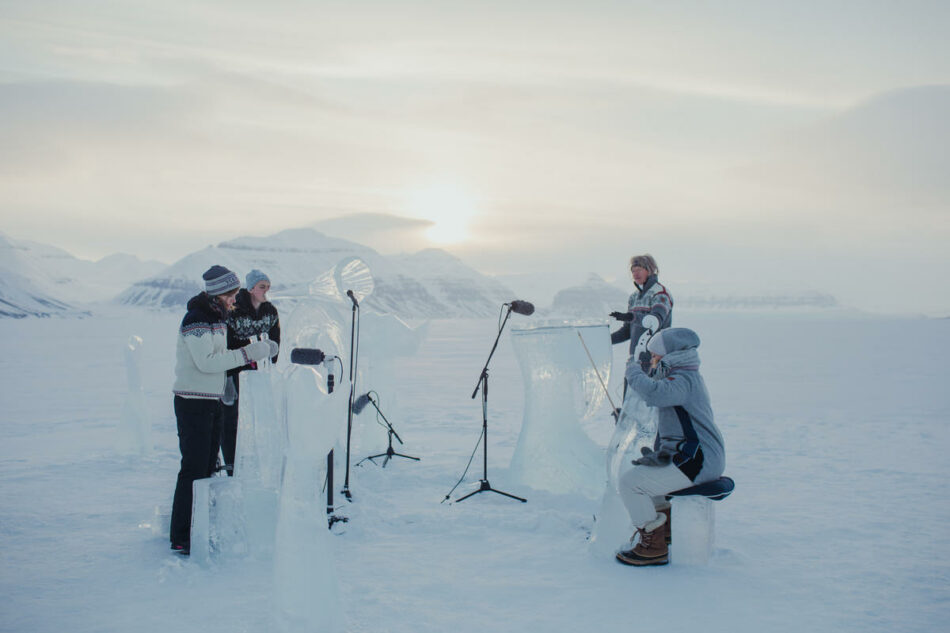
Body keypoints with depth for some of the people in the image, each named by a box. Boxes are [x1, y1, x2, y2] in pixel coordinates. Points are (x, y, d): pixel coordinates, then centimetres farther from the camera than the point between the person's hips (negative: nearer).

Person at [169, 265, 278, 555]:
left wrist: (224, 382, 16)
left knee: (208, 466, 14)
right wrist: (248, 353, -27)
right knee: (193, 469, -7)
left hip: (213, 401, 9)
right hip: (192, 403, -9)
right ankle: (181, 539, 1)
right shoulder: (195, 320, -17)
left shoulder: (219, 318, 12)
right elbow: (206, 361, -26)